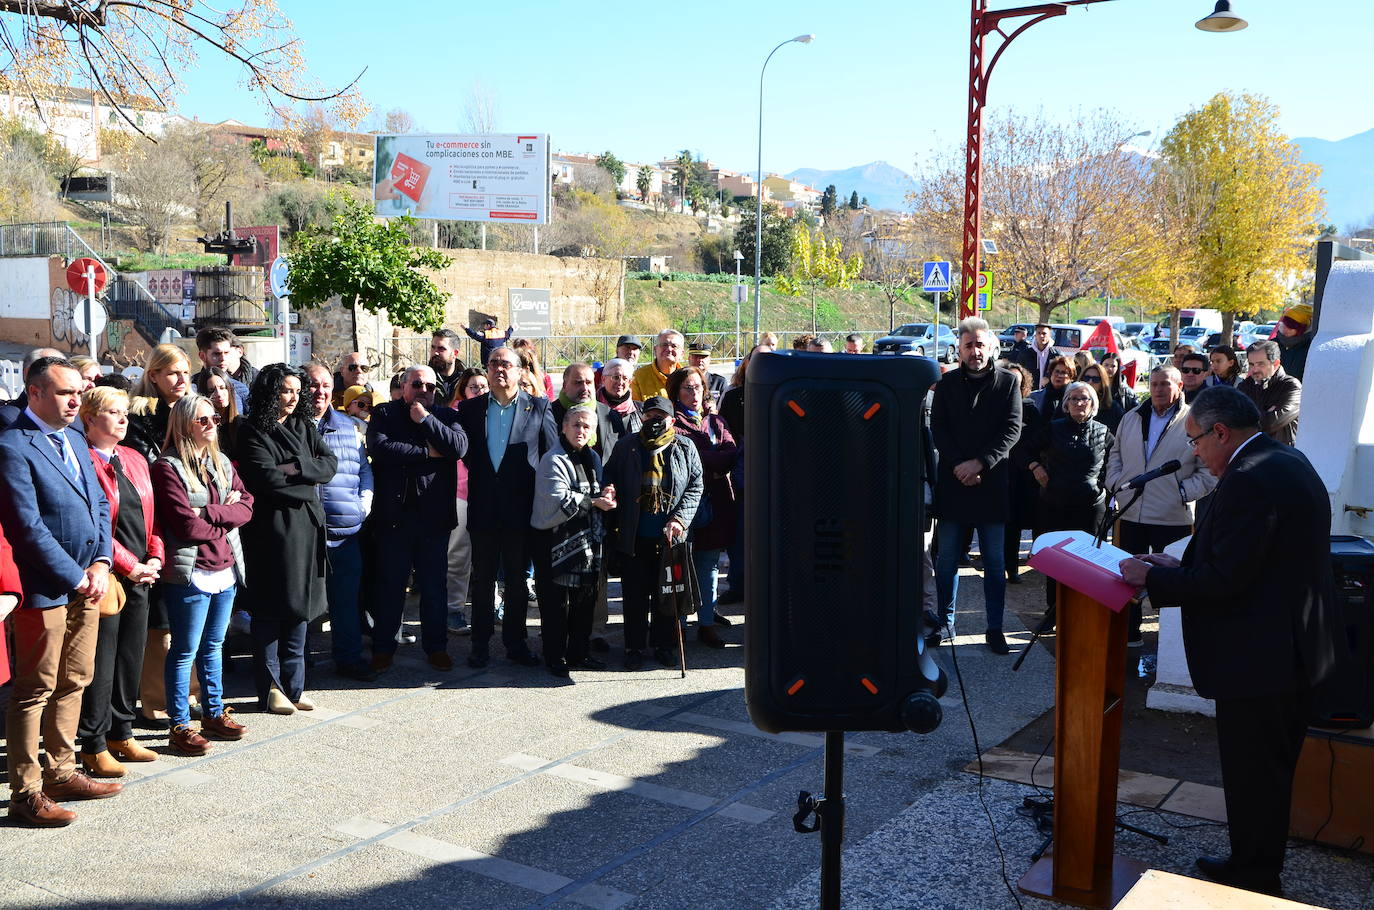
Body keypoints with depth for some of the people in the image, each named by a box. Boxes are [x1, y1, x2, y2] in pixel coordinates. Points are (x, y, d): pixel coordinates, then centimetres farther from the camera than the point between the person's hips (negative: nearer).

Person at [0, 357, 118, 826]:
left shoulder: (75, 440, 14)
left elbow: (99, 506, 15)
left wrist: (101, 564, 1)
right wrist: (74, 577, -14)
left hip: (87, 585, 8)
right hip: (44, 589, -8)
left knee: (73, 683, 15)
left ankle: (62, 772, 27)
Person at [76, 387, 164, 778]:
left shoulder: (135, 460, 14)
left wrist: (155, 557, 1)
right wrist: (129, 566, -13)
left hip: (140, 575, 7)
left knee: (131, 657, 13)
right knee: (101, 661, 0)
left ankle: (120, 734, 25)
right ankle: (93, 746, 11)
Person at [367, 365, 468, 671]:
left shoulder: (446, 416, 9)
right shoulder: (384, 414, 5)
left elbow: (459, 447, -10)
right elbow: (379, 448, -15)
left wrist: (425, 419, -10)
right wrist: (427, 452, -11)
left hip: (434, 516, 1)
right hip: (394, 514, -1)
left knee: (434, 584, 9)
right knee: (390, 583, 7)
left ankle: (436, 646, 21)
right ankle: (383, 648, 19)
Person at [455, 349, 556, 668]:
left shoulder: (538, 408, 1)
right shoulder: (470, 408, 6)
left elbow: (552, 456, 0)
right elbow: (464, 452, 6)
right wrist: (481, 477, -3)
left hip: (522, 508, -1)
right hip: (483, 508, 1)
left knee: (518, 579, 8)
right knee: (483, 578, 8)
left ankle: (516, 642, 19)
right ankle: (480, 643, 18)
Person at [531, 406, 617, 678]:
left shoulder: (592, 458, 14)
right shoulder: (553, 460, -11)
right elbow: (560, 500, -21)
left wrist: (604, 494, 2)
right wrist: (594, 501, -18)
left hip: (586, 540, 8)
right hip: (557, 541, -8)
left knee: (585, 599, 11)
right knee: (557, 602, -2)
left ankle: (579, 653, 22)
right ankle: (555, 658, 8)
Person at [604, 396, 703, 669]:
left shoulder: (685, 449, 2)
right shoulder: (626, 447, 2)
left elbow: (695, 487, 2)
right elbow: (610, 481, 8)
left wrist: (679, 518, -11)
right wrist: (614, 523, -5)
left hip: (670, 536, 0)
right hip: (634, 537, 0)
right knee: (635, 595, 6)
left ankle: (662, 645, 25)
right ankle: (634, 647, 19)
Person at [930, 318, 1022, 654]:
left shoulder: (1008, 382, 2)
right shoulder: (947, 383, 6)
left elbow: (1012, 430, -4)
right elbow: (938, 429, 1)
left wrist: (979, 462, -14)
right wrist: (959, 466, -12)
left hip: (991, 481, -1)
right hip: (952, 480, 1)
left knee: (995, 562, 4)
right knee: (947, 559, 6)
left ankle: (994, 628, 10)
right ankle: (945, 622, 17)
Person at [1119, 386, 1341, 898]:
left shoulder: (1250, 480, -24)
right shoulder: (1287, 462, 9)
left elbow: (1223, 582, -25)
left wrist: (1152, 578, -12)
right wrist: (1182, 566, 10)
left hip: (1258, 658, -11)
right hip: (1292, 649, 11)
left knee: (1252, 780, 4)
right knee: (1270, 774, 22)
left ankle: (1255, 884, 17)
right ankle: (1255, 868, 37)